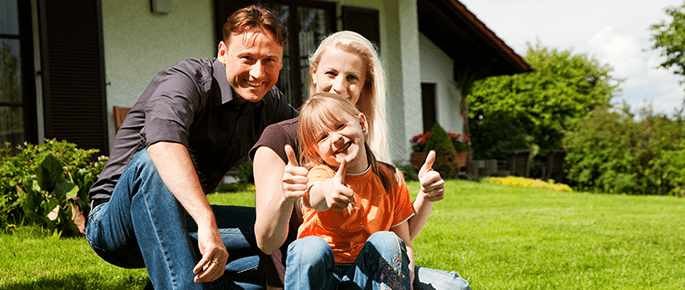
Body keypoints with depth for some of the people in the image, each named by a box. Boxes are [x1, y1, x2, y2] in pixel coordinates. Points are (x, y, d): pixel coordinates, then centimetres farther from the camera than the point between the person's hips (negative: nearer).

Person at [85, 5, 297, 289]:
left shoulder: (269, 103, 3)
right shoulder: (188, 80, -21)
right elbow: (162, 141, -42)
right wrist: (207, 223, -55)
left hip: (182, 221, 7)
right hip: (115, 225, -6)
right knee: (152, 162, -38)